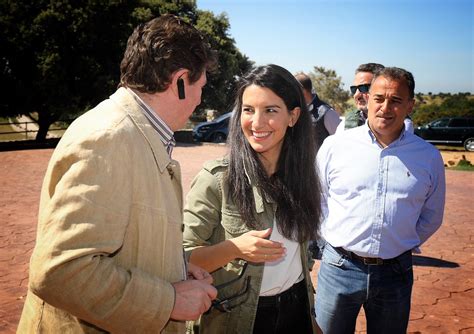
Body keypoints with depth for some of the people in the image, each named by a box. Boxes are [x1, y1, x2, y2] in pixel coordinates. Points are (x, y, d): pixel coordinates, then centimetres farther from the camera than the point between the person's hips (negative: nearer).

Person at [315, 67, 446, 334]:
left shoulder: (429, 157, 1)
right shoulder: (335, 146, -4)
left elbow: (432, 216, 12)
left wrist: (403, 247, 6)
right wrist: (334, 239, 3)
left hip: (396, 272, 1)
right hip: (339, 268, -1)